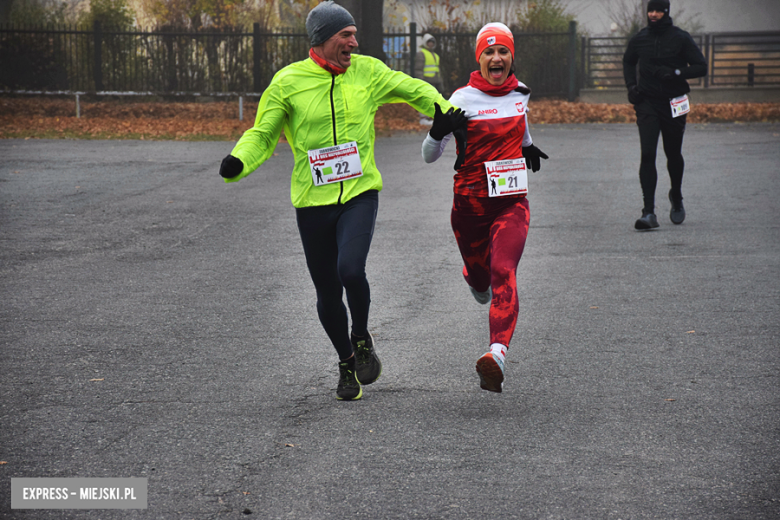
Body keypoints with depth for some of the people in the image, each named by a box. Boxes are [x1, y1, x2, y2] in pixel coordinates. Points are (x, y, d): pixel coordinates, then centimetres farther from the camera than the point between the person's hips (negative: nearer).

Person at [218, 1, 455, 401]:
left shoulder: (367, 72, 3)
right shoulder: (288, 82, -3)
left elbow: (415, 91, 17)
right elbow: (262, 134, 0)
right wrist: (237, 162, -18)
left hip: (360, 194, 0)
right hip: (313, 202, 0)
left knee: (351, 270, -23)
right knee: (328, 294, 6)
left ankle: (362, 339, 6)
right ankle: (347, 363, 30)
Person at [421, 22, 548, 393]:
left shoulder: (520, 92, 5)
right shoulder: (463, 99, -8)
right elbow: (429, 155, -9)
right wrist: (439, 130, -28)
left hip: (511, 202, 1)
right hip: (470, 202, -1)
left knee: (503, 272, -22)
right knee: (480, 275, 16)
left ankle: (497, 354, -39)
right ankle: (475, 277, 57)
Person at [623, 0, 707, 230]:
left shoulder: (681, 38, -6)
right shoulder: (639, 39, 3)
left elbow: (701, 67, -4)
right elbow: (628, 62, 23)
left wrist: (676, 73, -19)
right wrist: (631, 86, 7)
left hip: (673, 104, -1)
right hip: (647, 103, 1)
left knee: (673, 155, 13)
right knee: (647, 154, -13)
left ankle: (676, 198, 42)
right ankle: (649, 212, -18)